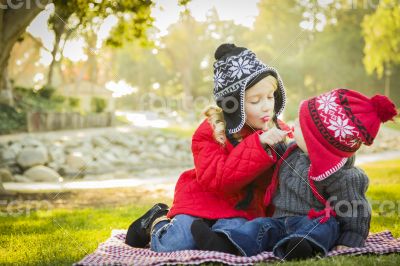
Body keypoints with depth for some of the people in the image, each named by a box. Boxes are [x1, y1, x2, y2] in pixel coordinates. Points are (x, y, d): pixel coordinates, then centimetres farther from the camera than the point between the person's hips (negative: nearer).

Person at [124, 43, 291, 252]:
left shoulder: (277, 131, 1)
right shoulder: (212, 130, -12)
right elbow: (216, 179, -27)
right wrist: (259, 144, -31)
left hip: (241, 207, 3)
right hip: (203, 200, -2)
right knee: (174, 245, -21)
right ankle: (158, 221, 17)